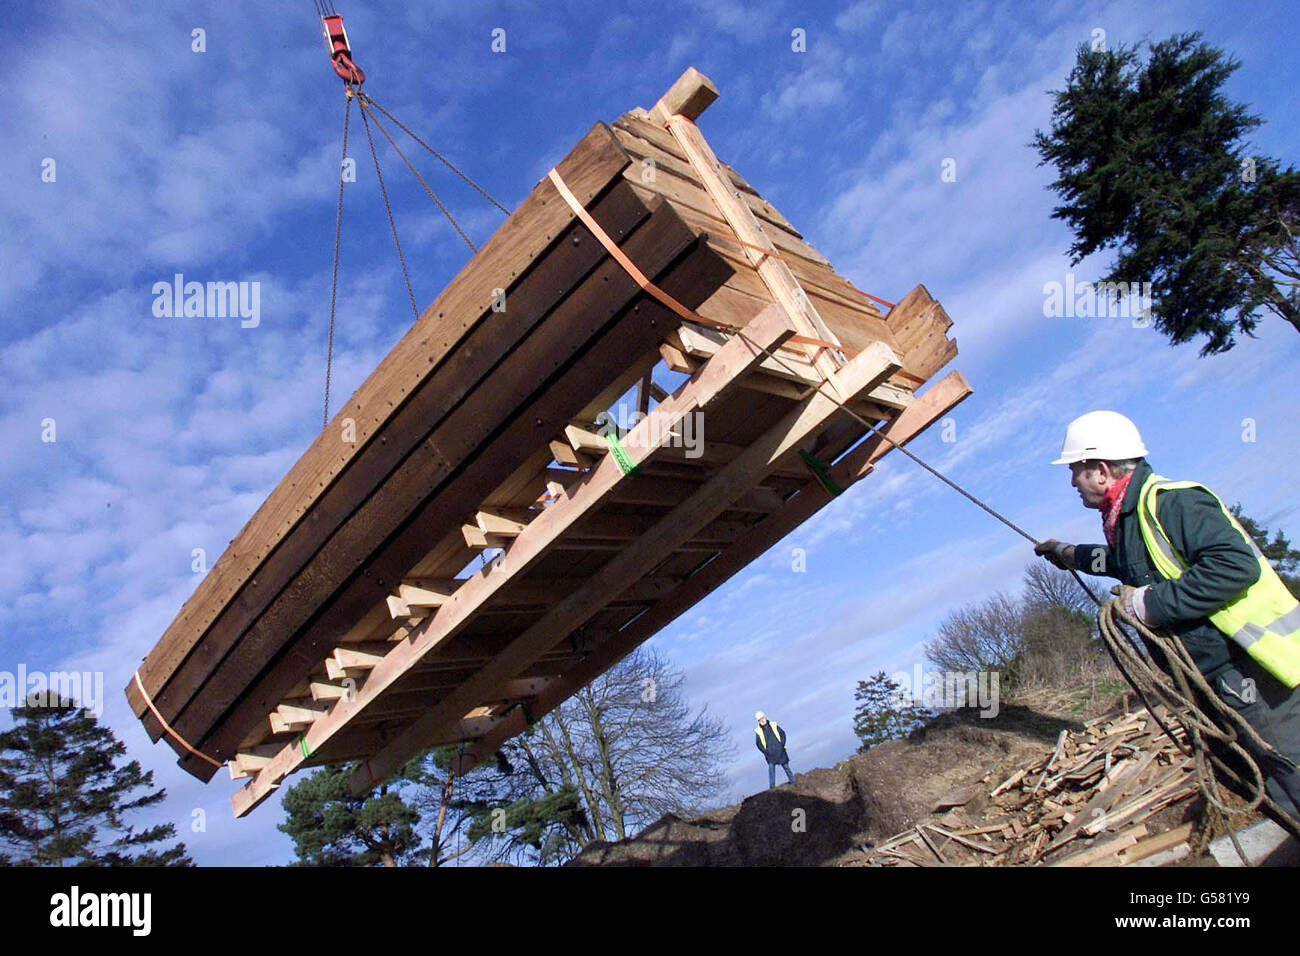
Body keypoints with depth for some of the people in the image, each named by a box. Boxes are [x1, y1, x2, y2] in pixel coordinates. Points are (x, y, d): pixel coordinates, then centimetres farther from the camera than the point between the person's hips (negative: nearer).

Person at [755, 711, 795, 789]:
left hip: (780, 751, 1)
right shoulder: (758, 731, 0)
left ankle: (793, 783, 17)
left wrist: (782, 744, -3)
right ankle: (772, 787, -3)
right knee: (771, 768, -8)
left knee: (786, 767, 7)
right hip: (770, 753, -1)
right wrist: (765, 751, -5)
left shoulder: (773, 725, 2)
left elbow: (782, 733, 7)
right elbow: (758, 743, 5)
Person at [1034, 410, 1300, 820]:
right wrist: (1075, 556, 48)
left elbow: (1236, 564, -31)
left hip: (1261, 674, -10)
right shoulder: (1128, 518, 13)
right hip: (1226, 683, 10)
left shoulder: (1172, 502, -17)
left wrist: (1150, 603, -24)